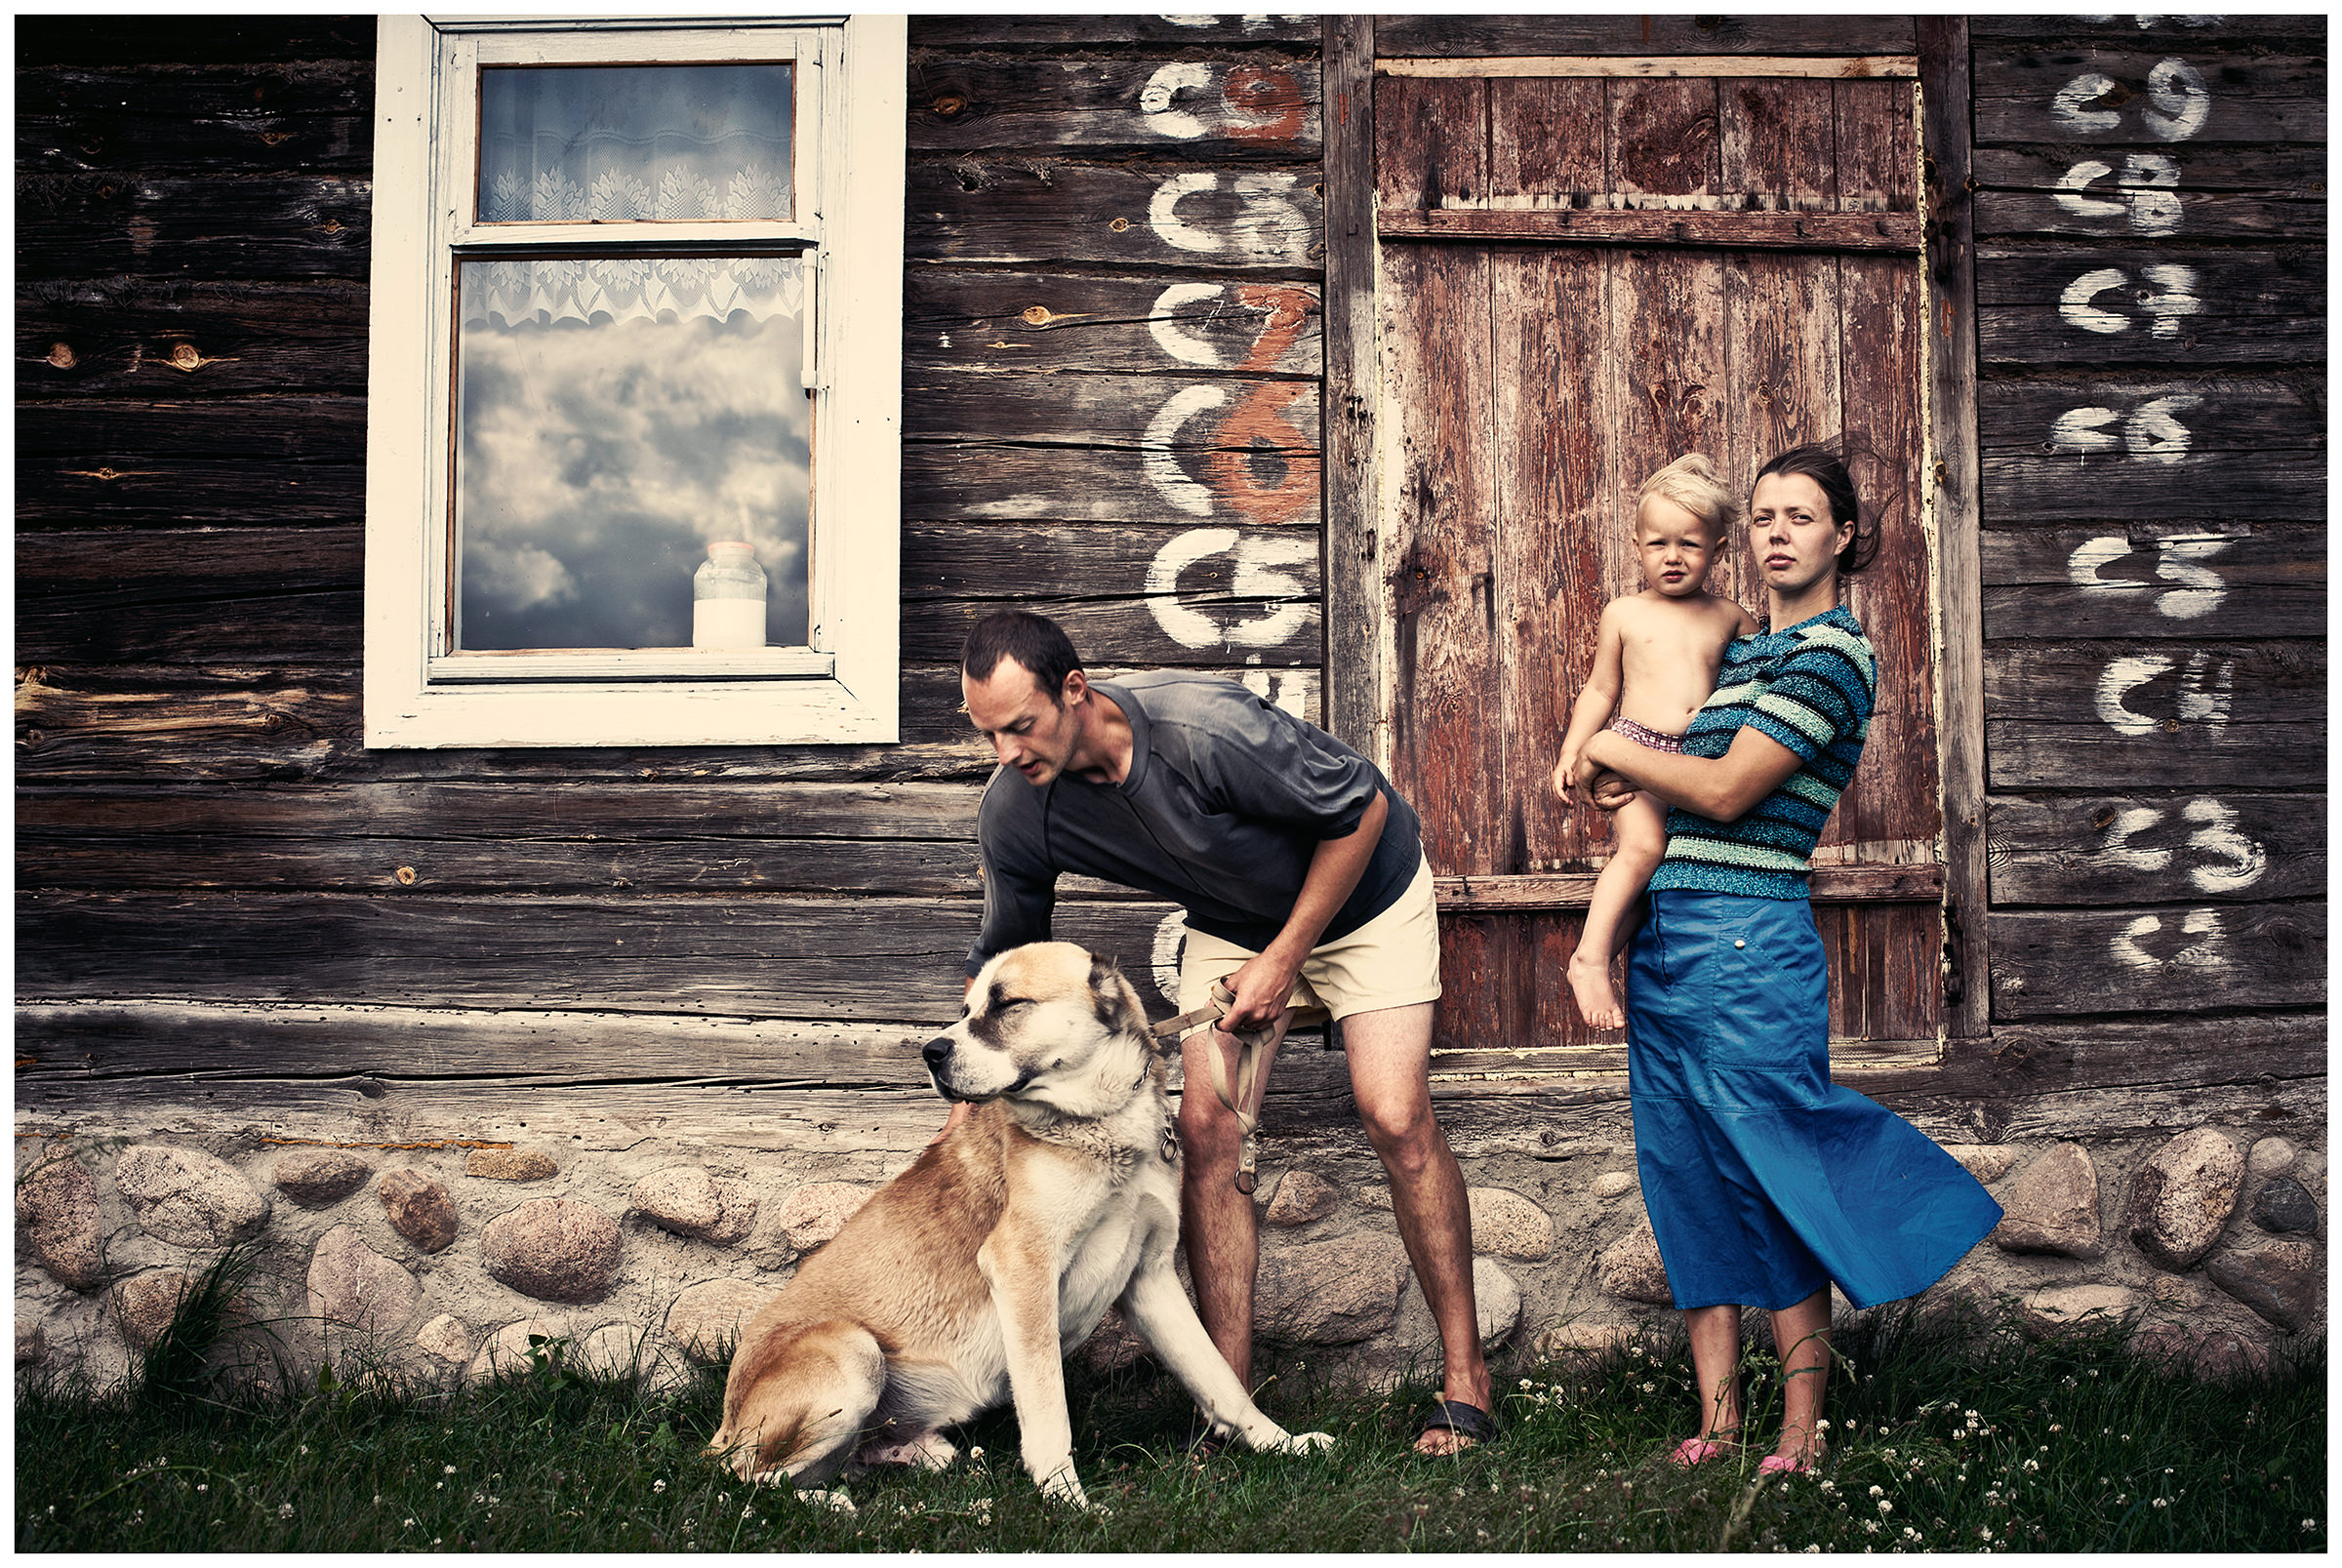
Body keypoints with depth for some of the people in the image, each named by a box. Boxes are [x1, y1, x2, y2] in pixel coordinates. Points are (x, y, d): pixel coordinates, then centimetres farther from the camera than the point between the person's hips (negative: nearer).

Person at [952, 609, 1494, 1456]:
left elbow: (1361, 807, -24)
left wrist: (1286, 957, -20)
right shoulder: (1014, 809, -21)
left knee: (1396, 1119, -15)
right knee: (1205, 1130, -10)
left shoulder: (1206, 728, -39)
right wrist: (968, 1103, -6)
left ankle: (1464, 1376, 0)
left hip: (1364, 891, -4)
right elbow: (1001, 959, -3)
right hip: (1231, 922, 5)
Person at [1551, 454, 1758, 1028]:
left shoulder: (1732, 619, 12)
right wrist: (1572, 752, 4)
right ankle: (1590, 959, -19)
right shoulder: (1624, 613, 8)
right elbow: (1600, 690, 12)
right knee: (1644, 845, -24)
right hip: (1635, 747, -3)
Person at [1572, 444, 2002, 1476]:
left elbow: (1728, 791, -13)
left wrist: (1617, 753, 0)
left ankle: (1802, 1433, 9)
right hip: (1663, 943, 8)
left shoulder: (1832, 652, -7)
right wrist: (1625, 779, 4)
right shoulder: (1742, 651, 18)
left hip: (1748, 946, -8)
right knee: (1686, 1183, 9)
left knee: (1773, 1189, -1)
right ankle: (1716, 1420, 18)